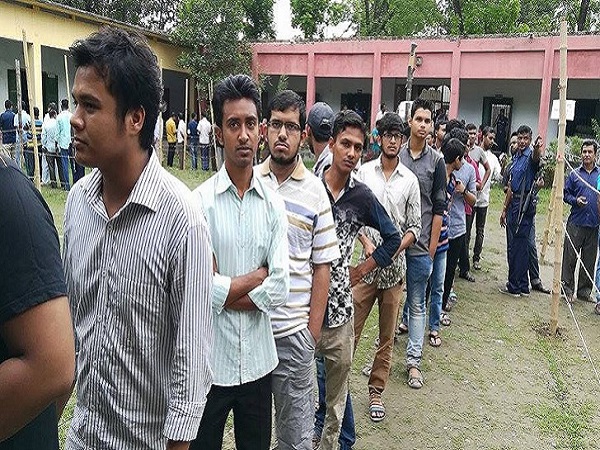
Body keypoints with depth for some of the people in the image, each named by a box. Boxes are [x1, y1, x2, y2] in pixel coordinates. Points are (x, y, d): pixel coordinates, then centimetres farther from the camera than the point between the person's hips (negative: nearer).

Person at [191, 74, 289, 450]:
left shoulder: (274, 204, -1)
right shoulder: (199, 201, -12)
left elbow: (279, 290, -7)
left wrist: (223, 290, -13)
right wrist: (255, 277, -11)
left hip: (258, 359, 3)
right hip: (210, 359, -3)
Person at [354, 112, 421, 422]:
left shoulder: (410, 180, 3)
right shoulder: (364, 172, 1)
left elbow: (415, 227, 3)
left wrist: (394, 248, -13)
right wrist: (366, 242, -14)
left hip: (395, 267, 1)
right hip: (366, 263, -1)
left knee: (387, 336, 11)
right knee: (350, 329, 1)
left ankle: (376, 390, 27)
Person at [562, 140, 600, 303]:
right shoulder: (574, 174, 4)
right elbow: (566, 194, 6)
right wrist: (575, 200, -12)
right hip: (576, 223, -1)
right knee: (570, 257, -1)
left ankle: (584, 291, 20)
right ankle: (567, 289, 9)